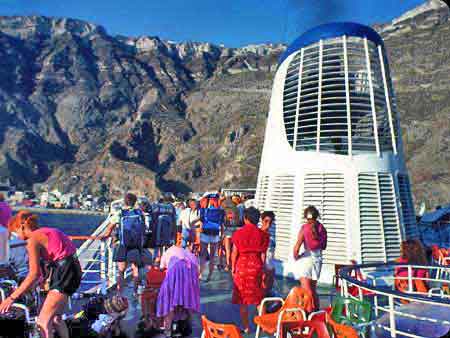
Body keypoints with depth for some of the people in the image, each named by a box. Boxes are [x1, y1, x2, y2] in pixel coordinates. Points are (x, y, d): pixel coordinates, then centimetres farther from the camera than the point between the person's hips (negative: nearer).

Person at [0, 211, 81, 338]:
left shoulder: (33, 239, -9)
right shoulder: (45, 232, 17)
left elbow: (34, 274, -16)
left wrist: (11, 298, -12)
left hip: (65, 271, -10)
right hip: (70, 269, 10)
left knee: (43, 321, -9)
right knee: (54, 318, 23)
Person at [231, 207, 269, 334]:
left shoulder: (239, 233, -6)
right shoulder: (262, 234, -1)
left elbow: (234, 253, -5)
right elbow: (263, 254, 0)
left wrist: (233, 267, 6)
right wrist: (262, 268, 9)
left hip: (242, 266, -2)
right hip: (256, 266, 2)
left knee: (243, 299, 9)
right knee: (259, 298, 14)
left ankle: (246, 327, 15)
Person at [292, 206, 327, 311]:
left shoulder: (305, 227, -12)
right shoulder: (322, 228, 1)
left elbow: (297, 247, -15)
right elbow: (324, 246, 11)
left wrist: (296, 257, 2)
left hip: (307, 258, -5)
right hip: (318, 259, 5)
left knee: (307, 291, -2)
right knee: (313, 289, 19)